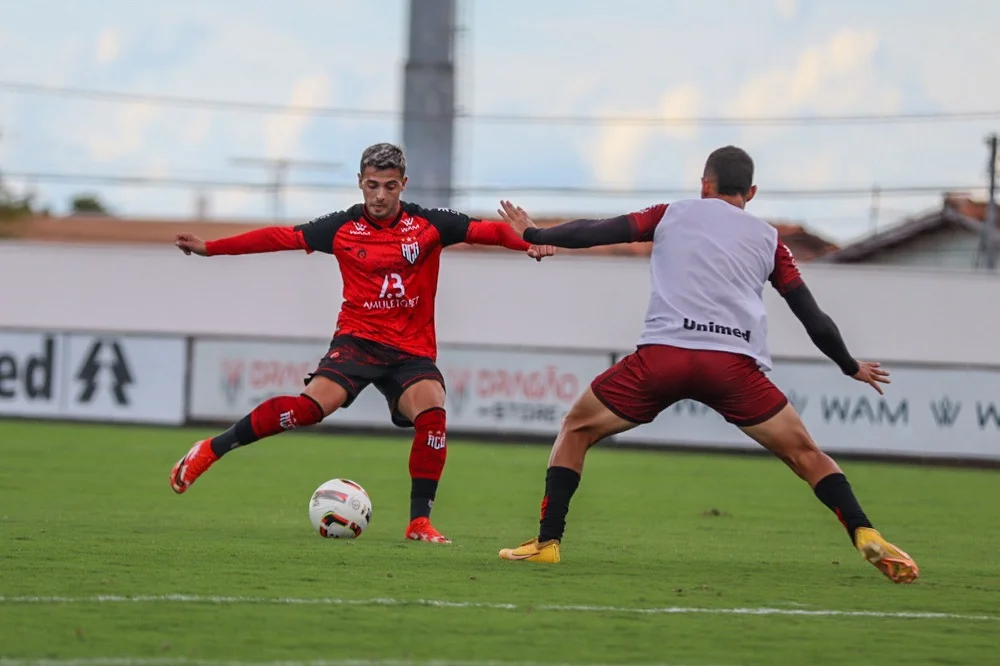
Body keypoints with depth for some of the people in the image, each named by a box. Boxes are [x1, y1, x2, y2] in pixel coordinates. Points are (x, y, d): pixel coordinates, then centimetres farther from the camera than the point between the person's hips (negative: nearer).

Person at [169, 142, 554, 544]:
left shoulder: (429, 225, 2)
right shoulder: (343, 228, 2)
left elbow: (485, 231, -7)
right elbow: (280, 238, 2)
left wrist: (529, 243, -27)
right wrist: (209, 248, -1)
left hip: (413, 351, 1)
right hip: (359, 340, -1)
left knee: (432, 412, -26)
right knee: (314, 404, -25)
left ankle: (420, 522, -14)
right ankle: (212, 449, -12)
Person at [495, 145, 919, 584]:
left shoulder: (674, 214, 22)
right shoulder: (767, 238, 23)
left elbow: (596, 232, 21)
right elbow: (813, 317, 24)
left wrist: (533, 235, 37)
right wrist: (852, 367, 38)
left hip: (662, 354, -1)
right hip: (735, 365, 1)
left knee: (577, 429, 18)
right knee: (803, 452, 12)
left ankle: (546, 542, 8)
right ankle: (866, 536, -7)